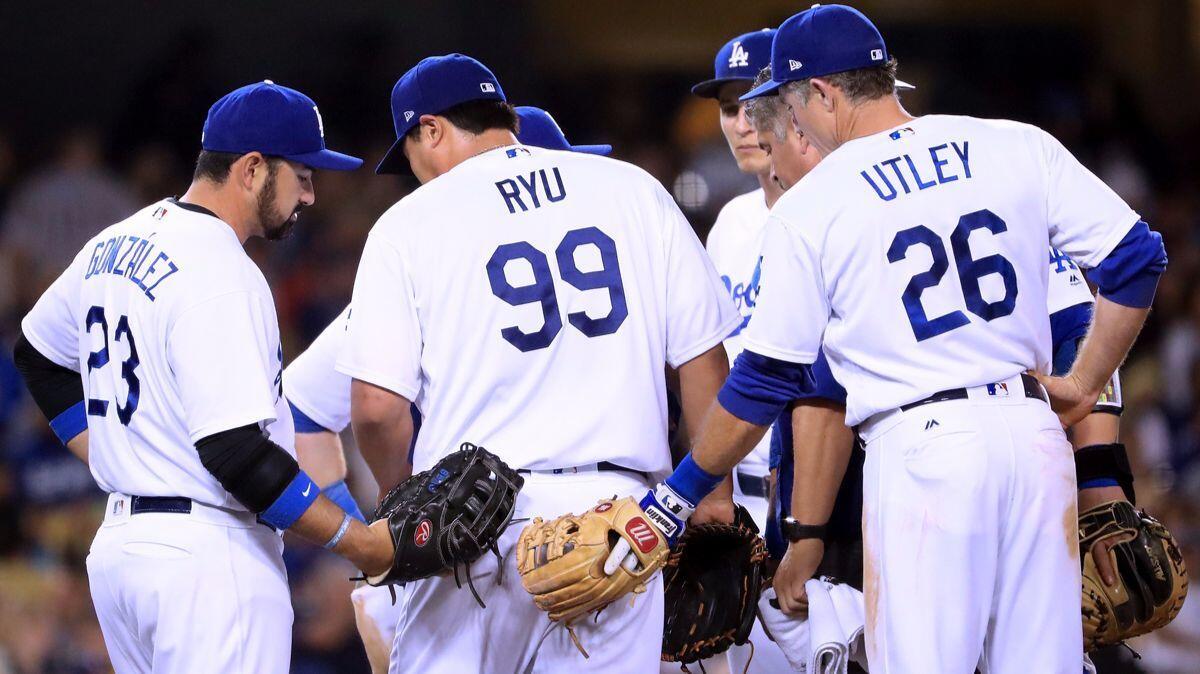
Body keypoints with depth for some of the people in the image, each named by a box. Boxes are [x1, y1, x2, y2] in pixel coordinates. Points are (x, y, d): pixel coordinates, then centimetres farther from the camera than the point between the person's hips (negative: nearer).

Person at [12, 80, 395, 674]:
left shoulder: (114, 247, 12)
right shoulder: (222, 274, -17)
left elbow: (39, 356, 28)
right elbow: (236, 452, -22)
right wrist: (360, 542, -18)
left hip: (118, 539, 10)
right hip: (210, 557, -9)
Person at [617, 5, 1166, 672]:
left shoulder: (809, 208, 1)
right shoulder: (1018, 148, 7)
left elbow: (766, 379, 4)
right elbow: (1136, 259, 5)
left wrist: (683, 489, 16)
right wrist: (1084, 386, 15)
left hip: (919, 446, -3)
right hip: (1035, 436, 3)